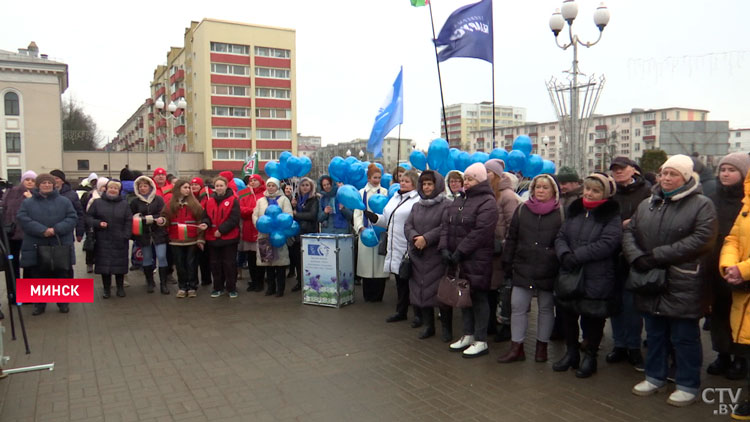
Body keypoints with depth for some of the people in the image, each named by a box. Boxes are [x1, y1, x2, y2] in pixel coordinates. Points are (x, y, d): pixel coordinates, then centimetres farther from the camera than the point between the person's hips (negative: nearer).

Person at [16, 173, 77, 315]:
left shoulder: (64, 201, 6)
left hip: (61, 246, 0)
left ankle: (63, 302, 20)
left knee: (62, 276, 7)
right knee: (38, 277, 8)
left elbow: (72, 218, -2)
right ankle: (39, 304, 20)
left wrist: (56, 229, -17)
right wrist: (42, 231, -19)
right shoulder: (27, 203, 6)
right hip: (36, 247, 1)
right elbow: (22, 219, -6)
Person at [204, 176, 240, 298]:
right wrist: (205, 223, -14)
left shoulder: (233, 200, -7)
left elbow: (234, 219, -13)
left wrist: (221, 230, -18)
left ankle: (231, 288, 13)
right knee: (215, 264, 11)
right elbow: (207, 216, 9)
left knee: (229, 263, 2)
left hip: (229, 238, -4)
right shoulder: (210, 201, 8)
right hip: (212, 237, 5)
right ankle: (218, 287, 23)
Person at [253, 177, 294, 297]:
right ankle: (271, 287, 18)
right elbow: (255, 215, 10)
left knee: (280, 261, -3)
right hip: (264, 235, 4)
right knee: (267, 261, 7)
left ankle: (280, 288, 5)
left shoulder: (284, 199, 6)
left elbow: (288, 215, -6)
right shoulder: (261, 200, 17)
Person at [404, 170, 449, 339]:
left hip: (437, 257, -6)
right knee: (422, 291, 9)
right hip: (418, 257, 6)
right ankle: (428, 325, 22)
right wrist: (415, 238, -12)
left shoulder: (445, 205, -4)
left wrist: (426, 239, -20)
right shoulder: (417, 206, 16)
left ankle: (446, 328, 9)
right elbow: (408, 226, 8)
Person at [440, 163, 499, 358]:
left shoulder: (487, 202, -10)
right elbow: (445, 224, 8)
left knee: (478, 297, 1)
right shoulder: (458, 201, 15)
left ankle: (481, 341, 11)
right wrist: (444, 248, -6)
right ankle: (468, 335, 28)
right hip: (458, 260, 8)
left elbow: (480, 233, -20)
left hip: (478, 260, -7)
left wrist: (459, 252, -19)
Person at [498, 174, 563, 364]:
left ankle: (542, 346, 25)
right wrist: (507, 262, 7)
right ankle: (516, 348, 11)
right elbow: (511, 239, 11)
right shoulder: (522, 210, 7)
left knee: (546, 308, 10)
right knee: (518, 307, 2)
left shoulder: (561, 213, 0)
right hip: (523, 268, 2)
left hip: (548, 271, -2)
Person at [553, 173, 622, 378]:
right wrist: (565, 254, -16)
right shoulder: (574, 211, 10)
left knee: (592, 319, 8)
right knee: (568, 315, 15)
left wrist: (576, 256, -21)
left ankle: (590, 357, 27)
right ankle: (571, 352, 34)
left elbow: (606, 244, -20)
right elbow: (560, 237, 5)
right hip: (569, 276, 5)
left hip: (597, 280, -5)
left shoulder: (612, 216, -8)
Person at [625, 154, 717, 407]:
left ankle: (688, 386, 21)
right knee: (655, 334, 17)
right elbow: (629, 233, 10)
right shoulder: (647, 204, 13)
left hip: (682, 285, -5)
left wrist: (657, 255, -20)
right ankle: (655, 377, 31)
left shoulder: (702, 205, -5)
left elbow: (701, 240, -17)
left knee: (684, 337, 5)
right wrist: (637, 257, -11)